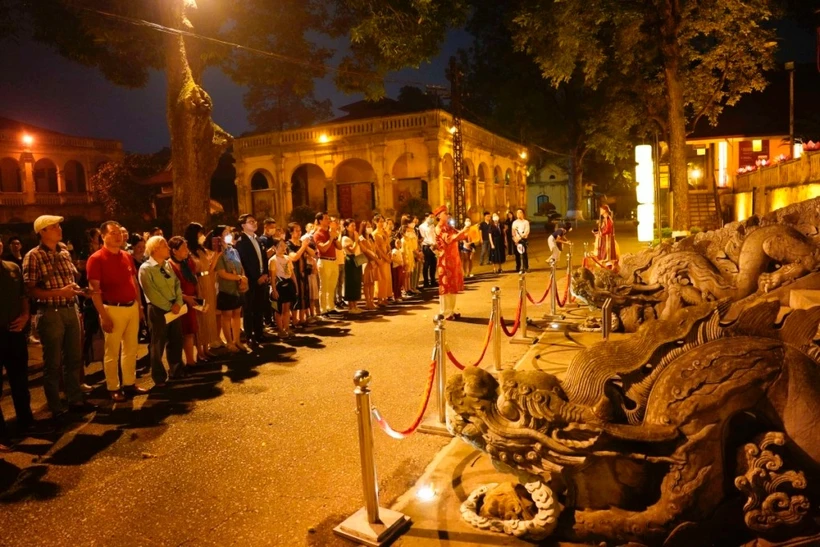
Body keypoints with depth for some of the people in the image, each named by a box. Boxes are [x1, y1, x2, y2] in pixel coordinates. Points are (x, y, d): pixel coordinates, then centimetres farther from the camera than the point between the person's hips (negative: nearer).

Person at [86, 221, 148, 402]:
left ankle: (130, 383, 26)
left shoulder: (127, 257, 9)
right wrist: (103, 315, -17)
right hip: (113, 309, -6)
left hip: (132, 307, 7)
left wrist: (140, 305, 13)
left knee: (131, 348, 14)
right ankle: (113, 388, 15)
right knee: (112, 351, 4)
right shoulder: (96, 259, -10)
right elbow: (94, 290, -13)